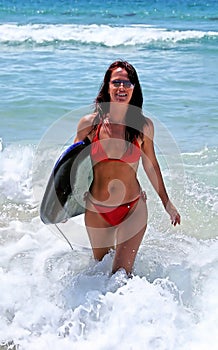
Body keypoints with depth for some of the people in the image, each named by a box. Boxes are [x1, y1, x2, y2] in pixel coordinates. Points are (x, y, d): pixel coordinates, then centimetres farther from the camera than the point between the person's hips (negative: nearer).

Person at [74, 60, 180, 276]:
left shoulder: (144, 126, -6)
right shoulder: (89, 123, -8)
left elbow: (150, 164, 8)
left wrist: (166, 202, 16)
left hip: (132, 209, -1)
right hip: (96, 210, 1)